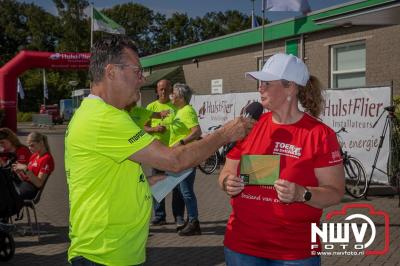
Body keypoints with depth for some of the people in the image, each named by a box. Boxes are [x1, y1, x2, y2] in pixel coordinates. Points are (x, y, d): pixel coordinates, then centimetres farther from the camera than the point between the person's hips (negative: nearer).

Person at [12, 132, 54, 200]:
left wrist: (26, 169, -21)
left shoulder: (47, 158, -8)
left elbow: (39, 184, -15)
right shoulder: (34, 156, 16)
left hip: (33, 189, -8)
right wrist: (19, 172, -3)